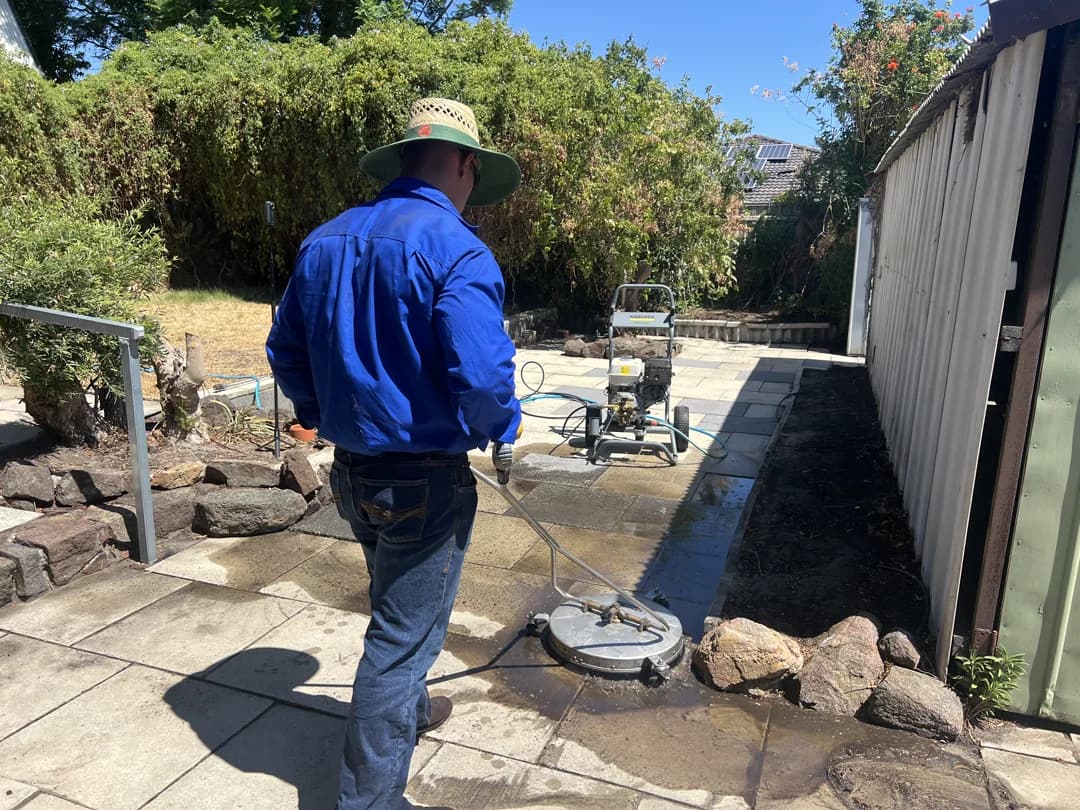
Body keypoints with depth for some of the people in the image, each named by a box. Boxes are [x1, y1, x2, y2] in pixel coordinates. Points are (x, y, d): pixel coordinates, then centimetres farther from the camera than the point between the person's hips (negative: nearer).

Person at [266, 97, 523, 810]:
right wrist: (503, 434, -8)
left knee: (398, 608, 28)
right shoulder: (455, 249, -19)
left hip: (352, 470, 8)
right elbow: (483, 373, -28)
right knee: (405, 633, 9)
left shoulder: (325, 241, 4)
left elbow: (286, 352, 11)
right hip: (425, 479, -7)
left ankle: (407, 712, 51)